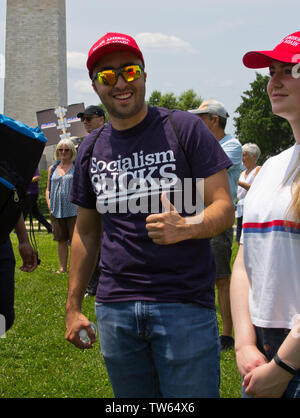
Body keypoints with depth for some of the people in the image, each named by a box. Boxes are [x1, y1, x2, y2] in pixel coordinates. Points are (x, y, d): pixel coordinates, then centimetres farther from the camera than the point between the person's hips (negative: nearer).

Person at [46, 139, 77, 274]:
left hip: (73, 211, -4)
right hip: (56, 211, 4)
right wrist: (50, 206, 4)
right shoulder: (52, 169, 13)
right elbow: (48, 189, 18)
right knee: (61, 241, 10)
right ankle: (62, 268, 18)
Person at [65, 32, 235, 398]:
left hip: (185, 303, -4)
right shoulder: (91, 149, 11)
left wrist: (185, 227, -27)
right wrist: (73, 307, 14)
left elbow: (224, 206, -6)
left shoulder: (183, 128, -2)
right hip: (114, 308, 4)